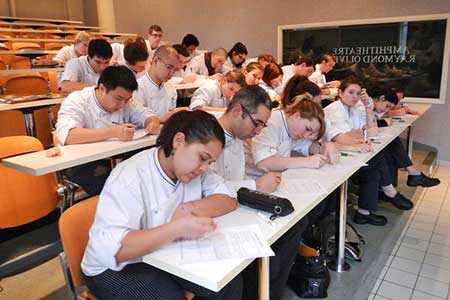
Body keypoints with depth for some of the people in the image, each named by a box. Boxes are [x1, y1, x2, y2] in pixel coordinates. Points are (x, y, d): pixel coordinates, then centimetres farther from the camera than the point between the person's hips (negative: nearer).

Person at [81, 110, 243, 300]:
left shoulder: (190, 167, -7)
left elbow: (229, 200, -8)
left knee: (230, 282, -7)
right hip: (119, 268, -5)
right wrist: (176, 229, -43)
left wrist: (188, 209, -25)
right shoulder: (130, 177, -27)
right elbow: (108, 248, -35)